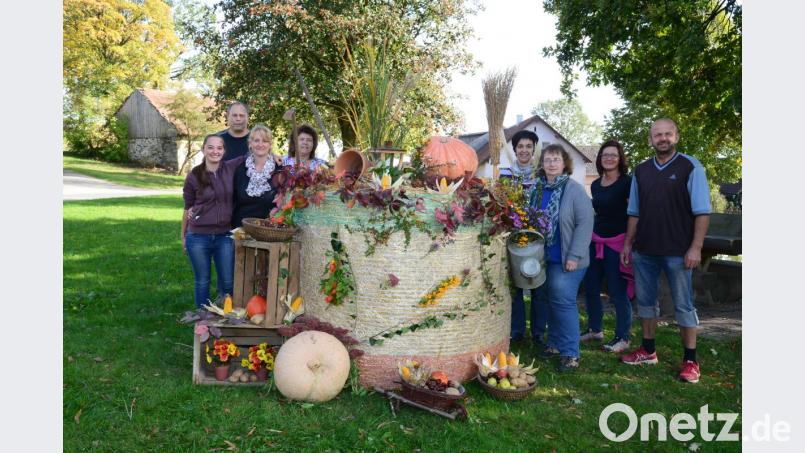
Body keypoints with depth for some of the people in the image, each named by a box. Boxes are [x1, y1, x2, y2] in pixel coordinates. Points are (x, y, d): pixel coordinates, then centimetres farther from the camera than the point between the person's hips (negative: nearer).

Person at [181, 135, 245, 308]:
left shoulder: (231, 168, -2)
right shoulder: (193, 176, -5)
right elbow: (188, 209, 5)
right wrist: (183, 236, 11)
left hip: (224, 236, 2)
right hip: (198, 237, -1)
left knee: (228, 282, 7)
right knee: (202, 282, 10)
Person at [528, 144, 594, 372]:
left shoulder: (574, 189, -10)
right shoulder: (537, 189, 6)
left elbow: (585, 223, -14)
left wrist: (574, 256, -18)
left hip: (566, 259, -5)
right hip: (545, 257, 5)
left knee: (564, 302, -5)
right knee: (552, 302, 14)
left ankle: (570, 353, 7)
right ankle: (554, 344, 28)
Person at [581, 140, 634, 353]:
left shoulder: (627, 182, -7)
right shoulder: (595, 185, 12)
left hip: (618, 242, -7)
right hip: (596, 241, 7)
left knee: (617, 291, -3)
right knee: (590, 287, 11)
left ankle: (622, 338, 11)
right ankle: (595, 329, 29)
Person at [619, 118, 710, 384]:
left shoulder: (690, 168, -4)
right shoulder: (641, 171, 10)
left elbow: (702, 212, -8)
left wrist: (696, 247, -14)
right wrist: (627, 244, 10)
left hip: (677, 252, -5)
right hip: (644, 251, 5)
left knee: (683, 305, 2)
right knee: (645, 300, 13)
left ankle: (690, 361, 11)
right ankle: (648, 351, 27)